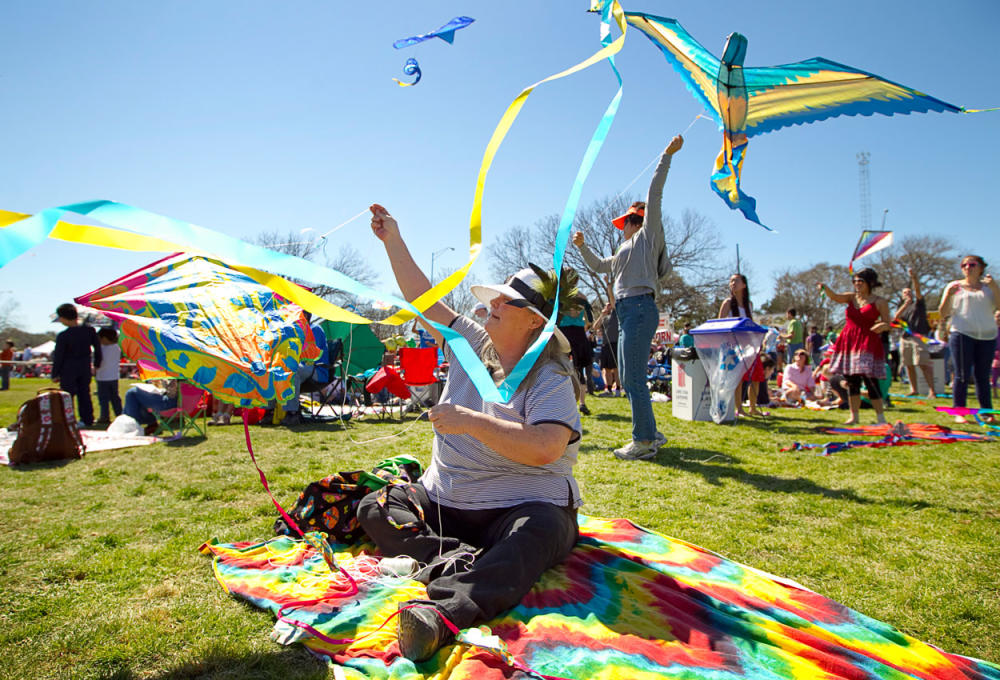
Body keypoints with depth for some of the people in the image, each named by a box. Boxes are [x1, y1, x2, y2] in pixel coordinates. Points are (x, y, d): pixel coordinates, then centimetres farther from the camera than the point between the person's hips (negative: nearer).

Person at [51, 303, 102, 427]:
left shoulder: (63, 336, -19)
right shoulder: (89, 330, -6)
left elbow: (58, 357, -11)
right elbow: (97, 347, 5)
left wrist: (55, 374, -2)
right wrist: (97, 363, 19)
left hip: (68, 369, -5)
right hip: (85, 367, 5)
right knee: (84, 394, 14)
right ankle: (87, 420, 19)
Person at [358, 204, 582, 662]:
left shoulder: (550, 379, -12)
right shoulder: (471, 345, 8)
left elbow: (545, 448, -28)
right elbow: (423, 297, 10)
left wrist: (473, 422, -27)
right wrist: (393, 240, 9)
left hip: (519, 508, -6)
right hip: (444, 503, 7)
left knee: (540, 531, -40)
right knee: (374, 508, -11)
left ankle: (442, 613, -59)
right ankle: (459, 561, -29)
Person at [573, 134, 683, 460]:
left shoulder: (648, 236, 6)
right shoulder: (625, 251, 29)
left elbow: (654, 194, -3)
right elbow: (598, 266, 41)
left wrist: (667, 155, -5)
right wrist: (582, 246, 32)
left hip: (639, 308, -9)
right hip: (627, 313, 9)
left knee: (634, 378, -11)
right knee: (627, 378, 11)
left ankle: (643, 441, -5)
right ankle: (650, 435, 19)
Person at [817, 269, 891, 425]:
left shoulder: (880, 302, 1)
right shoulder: (851, 297, 11)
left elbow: (887, 324, 1)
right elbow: (834, 297, -6)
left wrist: (882, 326, -22)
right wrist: (825, 288, -25)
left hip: (868, 344, -4)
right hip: (849, 342, 4)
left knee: (870, 381, -9)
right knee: (851, 382, 7)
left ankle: (880, 417, 1)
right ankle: (854, 416, 15)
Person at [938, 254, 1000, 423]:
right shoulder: (954, 286, 10)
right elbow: (943, 314, 4)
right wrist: (949, 295, -11)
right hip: (962, 333, -2)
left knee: (982, 376, 5)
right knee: (962, 376, -3)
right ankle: (958, 413, -1)